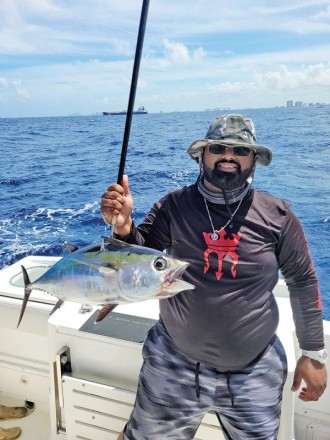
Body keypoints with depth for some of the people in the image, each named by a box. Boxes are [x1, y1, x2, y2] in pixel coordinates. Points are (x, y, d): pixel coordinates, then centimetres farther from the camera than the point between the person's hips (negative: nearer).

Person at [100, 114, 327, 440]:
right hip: (174, 364, 0)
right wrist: (123, 227, -30)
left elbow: (303, 282, 1)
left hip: (256, 373, 1)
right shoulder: (174, 207, -9)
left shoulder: (277, 216, -8)